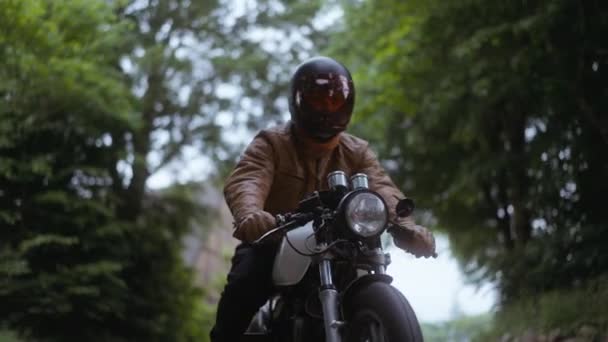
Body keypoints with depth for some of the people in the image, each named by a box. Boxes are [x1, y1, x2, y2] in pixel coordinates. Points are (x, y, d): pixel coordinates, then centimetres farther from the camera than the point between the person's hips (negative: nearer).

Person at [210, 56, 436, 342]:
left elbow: (382, 189, -13)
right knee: (246, 281, -31)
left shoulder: (357, 153, 7)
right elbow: (246, 181, -24)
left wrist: (406, 226, -36)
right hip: (273, 243, -3)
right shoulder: (271, 144, -3)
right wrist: (249, 214, -50)